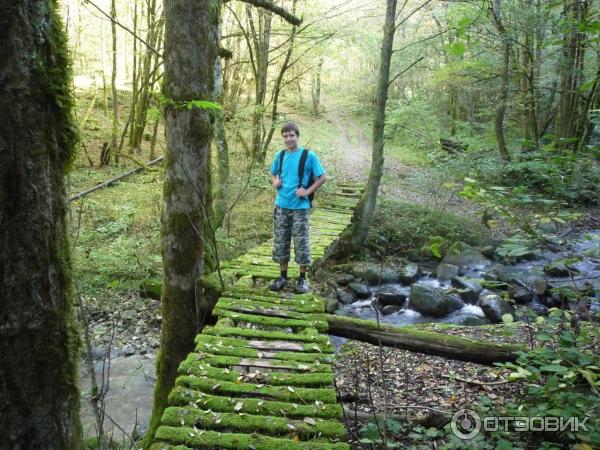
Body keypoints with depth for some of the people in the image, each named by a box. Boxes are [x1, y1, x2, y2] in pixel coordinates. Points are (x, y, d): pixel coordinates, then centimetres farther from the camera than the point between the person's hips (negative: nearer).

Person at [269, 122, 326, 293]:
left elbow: (321, 177, -3)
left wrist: (307, 191, -14)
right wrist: (275, 182, -1)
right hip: (281, 206, 4)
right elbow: (273, 174, 21)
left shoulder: (309, 156, -7)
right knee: (280, 242, 10)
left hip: (300, 207, -4)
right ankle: (283, 276, 24)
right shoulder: (279, 155, 5)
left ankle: (302, 278, 15)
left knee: (301, 243, 2)